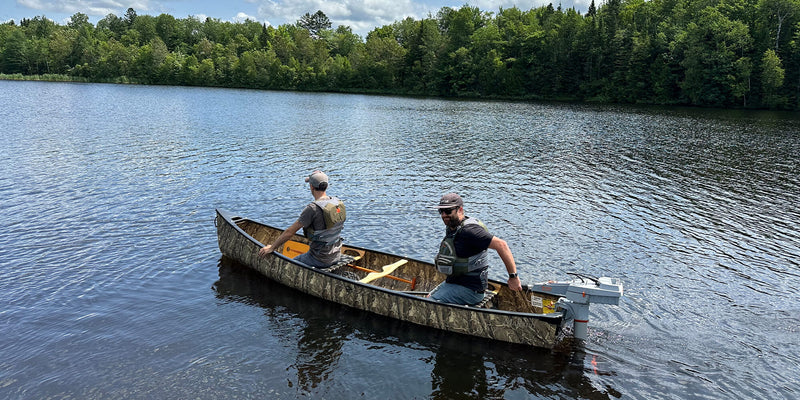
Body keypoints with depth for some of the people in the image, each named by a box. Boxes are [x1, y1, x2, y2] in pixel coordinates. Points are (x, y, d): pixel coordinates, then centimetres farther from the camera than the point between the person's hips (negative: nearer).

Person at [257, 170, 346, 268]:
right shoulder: (340, 204, -1)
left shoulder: (313, 208, -22)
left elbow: (290, 232, -17)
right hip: (336, 256, 7)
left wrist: (271, 247, -6)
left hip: (320, 259, -7)